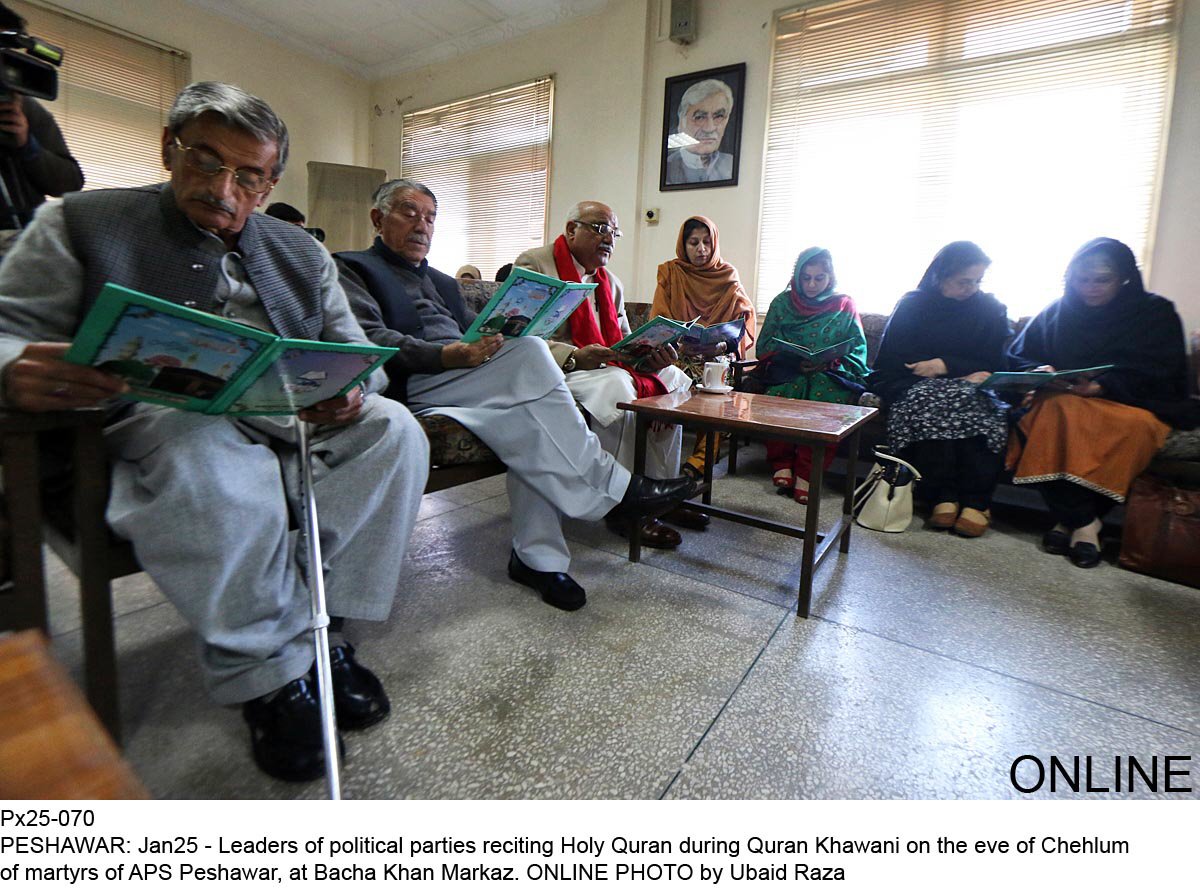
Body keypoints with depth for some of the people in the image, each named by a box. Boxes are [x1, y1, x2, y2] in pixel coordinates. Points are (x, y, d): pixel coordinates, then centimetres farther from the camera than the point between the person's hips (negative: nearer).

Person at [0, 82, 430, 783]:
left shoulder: (302, 252, 20)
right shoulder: (80, 222, 12)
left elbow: (355, 350, 14)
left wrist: (352, 391, -12)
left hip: (297, 416, 4)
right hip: (163, 417, -3)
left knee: (392, 429, -24)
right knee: (204, 458, -37)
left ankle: (324, 628, -16)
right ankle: (271, 672, -18)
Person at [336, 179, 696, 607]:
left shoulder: (442, 282, 34)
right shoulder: (352, 268, 11)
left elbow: (473, 339, 23)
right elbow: (371, 338, -9)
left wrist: (498, 343, -3)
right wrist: (450, 354, -25)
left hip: (465, 384, 7)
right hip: (413, 388, -7)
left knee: (532, 416, -25)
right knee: (530, 351, -26)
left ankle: (537, 556, -20)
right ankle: (614, 486, -22)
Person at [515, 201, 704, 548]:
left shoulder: (611, 282, 21)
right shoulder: (534, 265, -4)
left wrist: (651, 356, -6)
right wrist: (574, 357, -31)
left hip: (606, 366, 9)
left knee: (671, 378, -6)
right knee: (616, 384, -35)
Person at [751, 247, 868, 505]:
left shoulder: (844, 305, 12)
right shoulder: (782, 302, 14)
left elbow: (858, 349, 7)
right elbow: (765, 344, 7)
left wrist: (828, 362, -13)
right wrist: (794, 360, -12)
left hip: (831, 373, 0)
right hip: (787, 371, 1)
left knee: (825, 395, -35)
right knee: (781, 391, -35)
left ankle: (806, 474, -27)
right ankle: (781, 463, -21)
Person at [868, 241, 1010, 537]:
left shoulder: (990, 309, 13)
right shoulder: (912, 305, 8)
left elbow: (996, 364, 7)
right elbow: (892, 362, -3)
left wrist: (945, 365, -10)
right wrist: (964, 372, -9)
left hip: (970, 389, 1)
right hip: (920, 386, -1)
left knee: (968, 400, -35)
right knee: (929, 400, -37)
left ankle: (977, 501, -36)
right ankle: (944, 496, -37)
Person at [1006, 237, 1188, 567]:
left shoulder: (1157, 313, 9)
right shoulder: (1056, 312, 16)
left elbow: (1158, 378, -4)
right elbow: (1016, 357, 11)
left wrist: (1102, 387, -22)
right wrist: (1039, 372, -12)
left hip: (1129, 404, -1)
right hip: (1061, 399, 1)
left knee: (1137, 425, -37)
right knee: (1056, 412, -36)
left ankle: (1067, 519, -28)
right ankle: (1083, 524, -31)